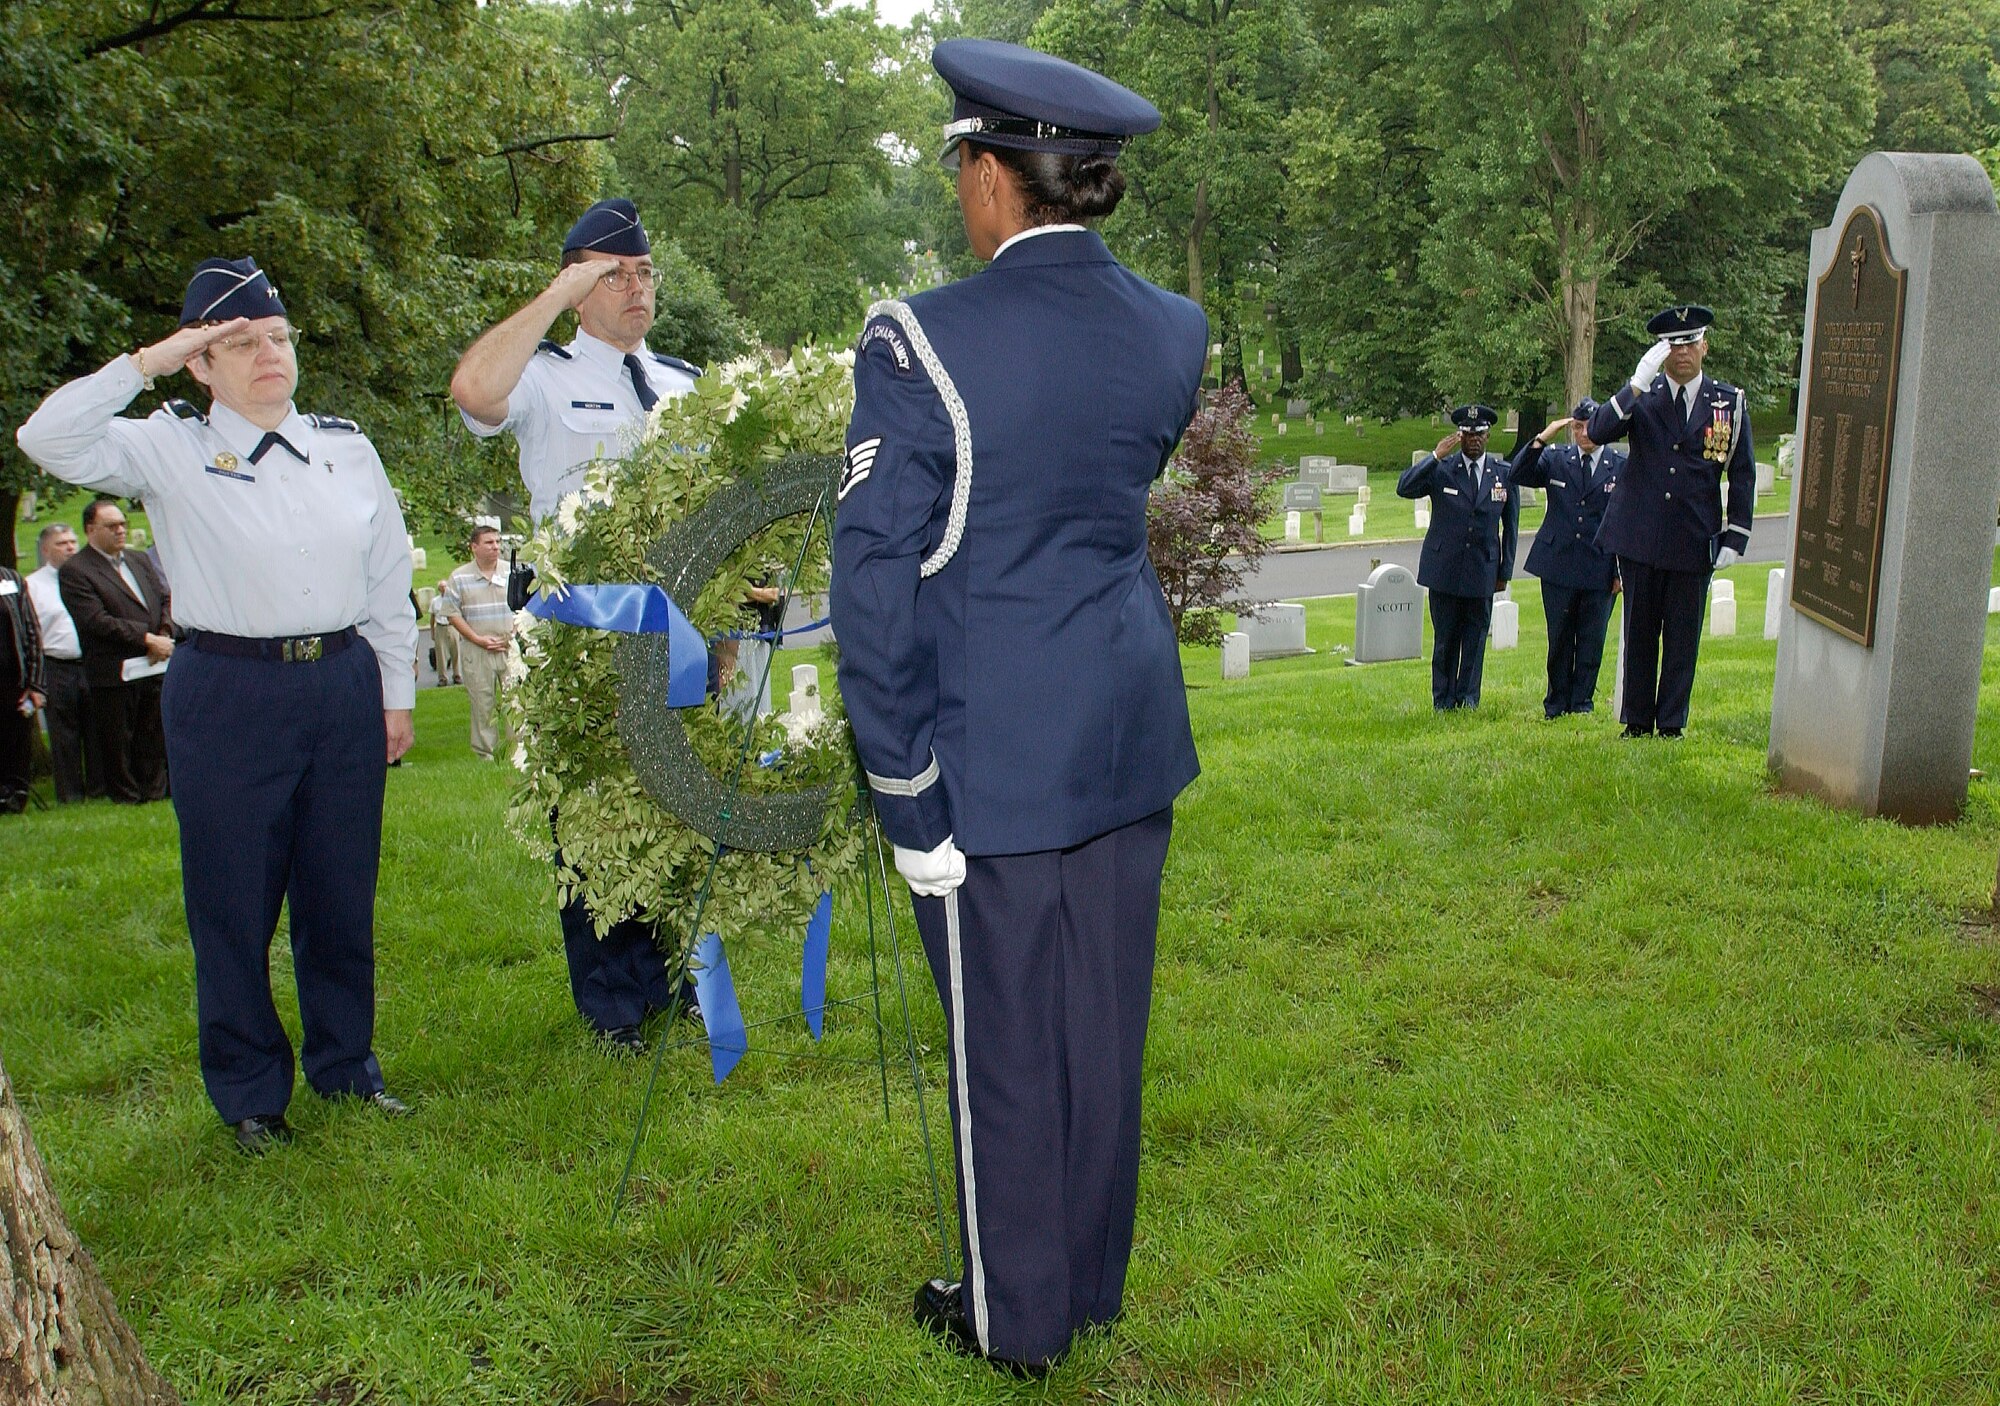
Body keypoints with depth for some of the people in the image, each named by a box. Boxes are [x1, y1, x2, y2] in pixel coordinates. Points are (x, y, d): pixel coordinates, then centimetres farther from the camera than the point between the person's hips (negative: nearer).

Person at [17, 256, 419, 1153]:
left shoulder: (347, 448, 8)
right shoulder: (170, 450, 0)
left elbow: (390, 582, 11)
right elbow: (48, 439, -15)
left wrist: (398, 693, 11)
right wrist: (145, 362, -13)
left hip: (344, 686, 3)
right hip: (227, 697, -3)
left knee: (342, 894, 12)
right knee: (233, 902, 5)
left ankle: (346, 1067, 30)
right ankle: (249, 1094, 22)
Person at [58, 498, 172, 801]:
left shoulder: (139, 560, 16)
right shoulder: (74, 571, -6)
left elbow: (166, 599, 14)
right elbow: (97, 621, -15)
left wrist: (164, 636, -6)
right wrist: (147, 639, -18)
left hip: (154, 666, 6)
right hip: (114, 672, -6)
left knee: (154, 739, 11)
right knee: (117, 743, 2)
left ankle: (155, 793, 20)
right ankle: (125, 799, 13)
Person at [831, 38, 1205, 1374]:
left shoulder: (923, 341, -16)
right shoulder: (1175, 331, 2)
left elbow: (877, 583, -16)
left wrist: (909, 792, -9)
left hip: (993, 750, -6)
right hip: (1132, 726, 6)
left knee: (1006, 1038, 10)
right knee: (1102, 1021, 18)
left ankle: (1018, 1315, 28)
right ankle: (1091, 1278, 36)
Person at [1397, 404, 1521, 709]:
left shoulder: (1504, 472, 4)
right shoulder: (1440, 469, -2)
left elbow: (1510, 525, 9)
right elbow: (1404, 488, -18)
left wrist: (1505, 570, 7)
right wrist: (1435, 455, -24)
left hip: (1483, 570, 1)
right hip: (1444, 568, -1)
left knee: (1475, 637, 7)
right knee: (1445, 638, 5)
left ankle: (1468, 697, 19)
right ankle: (1443, 700, 15)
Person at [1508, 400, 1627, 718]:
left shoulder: (1622, 465, 1)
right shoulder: (1555, 458, 5)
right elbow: (1519, 475, -8)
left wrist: (1623, 569, -1)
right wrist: (1542, 438, -17)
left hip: (1600, 568, -1)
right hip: (1558, 563, 1)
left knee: (1591, 640, 4)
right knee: (1559, 638, 8)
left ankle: (1582, 702, 16)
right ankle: (1556, 703, 19)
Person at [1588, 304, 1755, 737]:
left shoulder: (1730, 402, 5)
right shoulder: (1640, 396, 3)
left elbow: (1743, 476, 8)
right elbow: (1598, 432, -15)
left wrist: (1734, 538, 1)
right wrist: (1638, 383, -24)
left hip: (1695, 542, 0)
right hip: (1640, 537, 0)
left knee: (1683, 637, 5)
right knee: (1639, 634, 8)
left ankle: (1670, 725, 14)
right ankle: (1637, 723, 17)